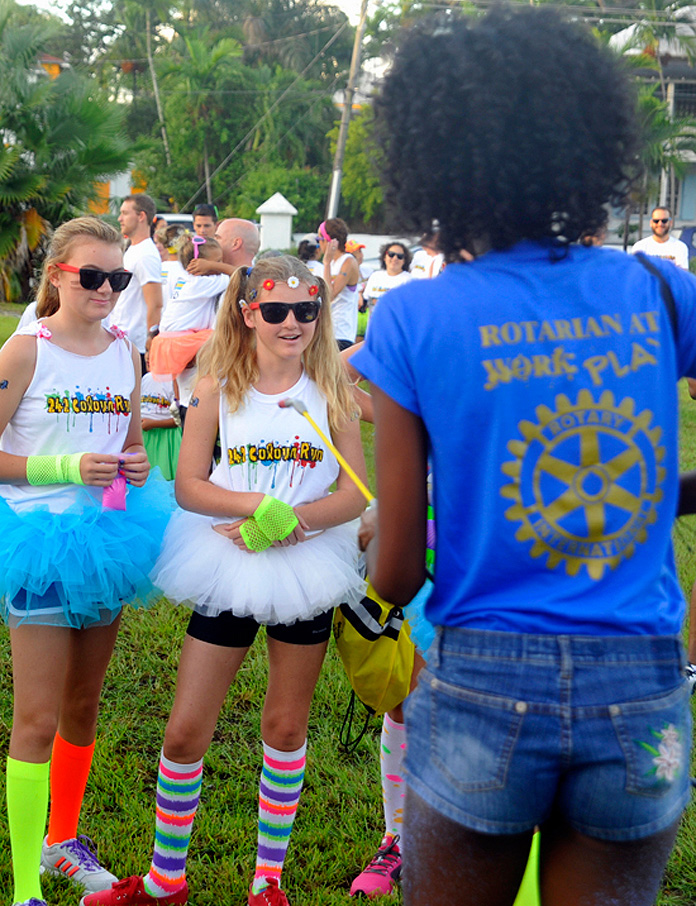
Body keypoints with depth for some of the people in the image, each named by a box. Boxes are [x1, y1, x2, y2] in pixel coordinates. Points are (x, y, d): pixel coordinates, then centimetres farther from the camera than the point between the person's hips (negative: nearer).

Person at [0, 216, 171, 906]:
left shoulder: (124, 351, 7)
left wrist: (137, 466, -3)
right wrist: (67, 468, -20)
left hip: (105, 538, 6)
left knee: (83, 704, 18)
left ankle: (63, 838, 37)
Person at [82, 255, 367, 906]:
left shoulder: (329, 390, -1)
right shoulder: (219, 387, -2)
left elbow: (355, 494, -4)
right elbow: (188, 486, -6)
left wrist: (285, 523, -19)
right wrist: (260, 504, -22)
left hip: (305, 568, 0)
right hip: (230, 568, 0)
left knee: (286, 728, 12)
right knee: (185, 730, 2)